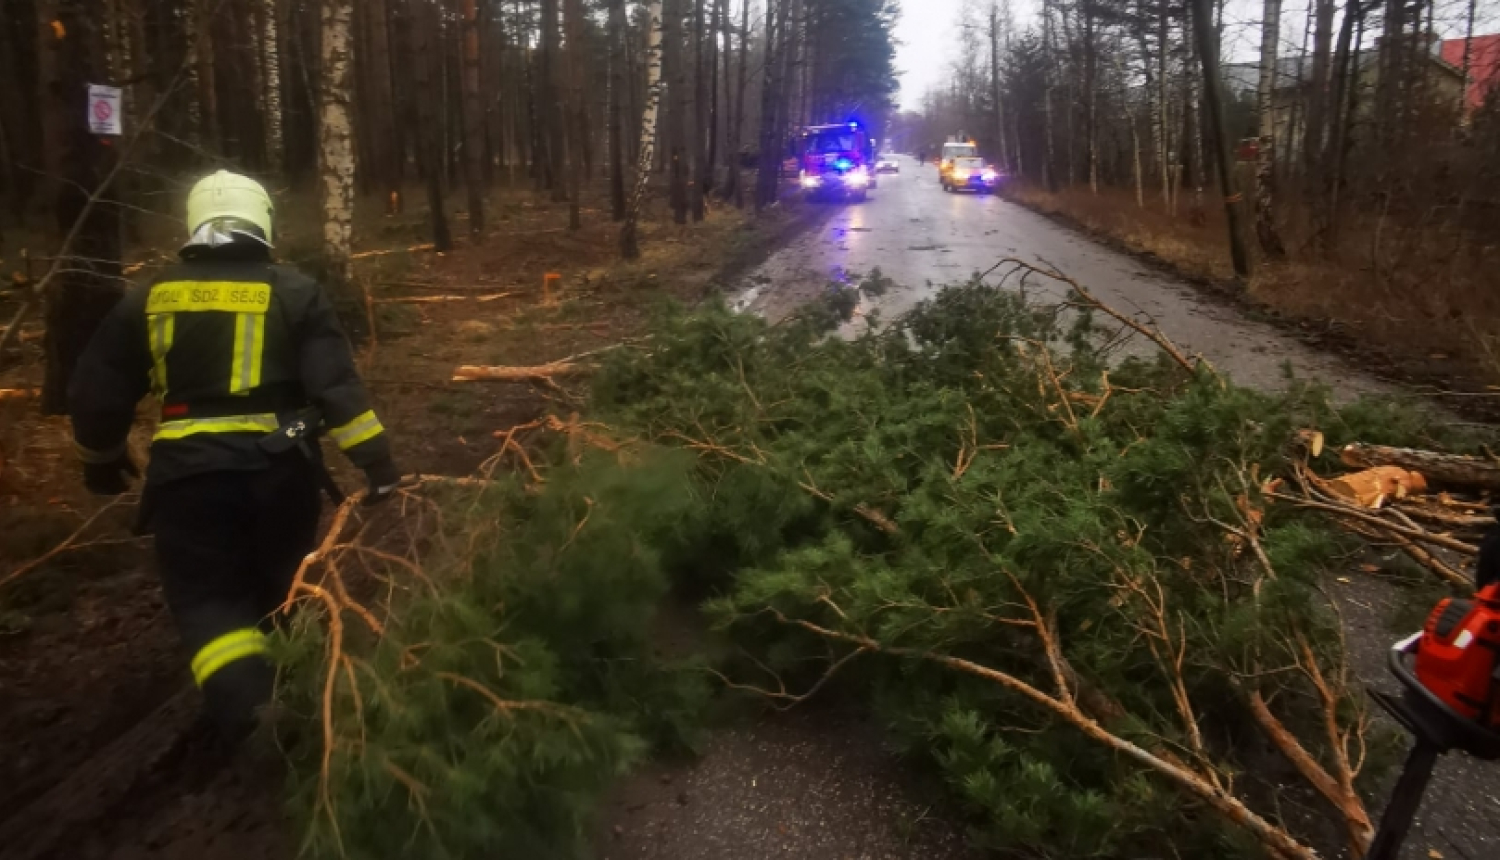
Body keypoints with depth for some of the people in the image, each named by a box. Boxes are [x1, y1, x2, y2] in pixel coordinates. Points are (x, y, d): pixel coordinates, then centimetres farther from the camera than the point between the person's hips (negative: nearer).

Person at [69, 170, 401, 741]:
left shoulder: (149, 299, 6)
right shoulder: (295, 292, -1)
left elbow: (95, 392, 10)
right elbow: (338, 384, -10)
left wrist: (100, 459, 27)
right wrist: (375, 459, -8)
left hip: (188, 470, 0)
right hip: (280, 464, 0)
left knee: (206, 595, 8)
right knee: (282, 581, 22)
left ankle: (243, 702, -13)